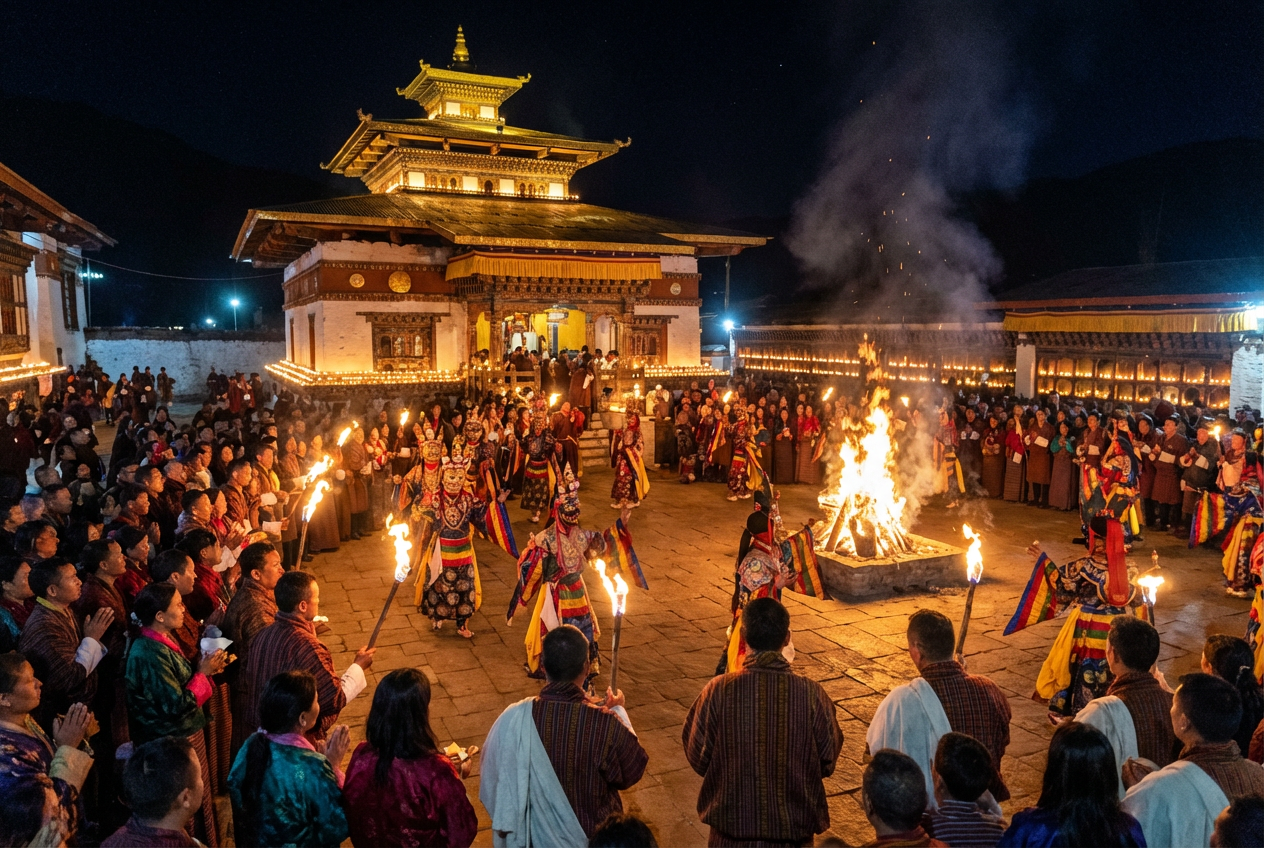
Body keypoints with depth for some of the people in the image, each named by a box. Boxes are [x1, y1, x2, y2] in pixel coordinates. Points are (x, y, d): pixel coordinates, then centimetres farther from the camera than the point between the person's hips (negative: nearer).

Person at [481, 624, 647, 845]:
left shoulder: (513, 719, -24)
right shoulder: (607, 724, -30)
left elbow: (493, 781, -6)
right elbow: (632, 773, -10)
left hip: (536, 834, 2)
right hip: (592, 835, -1)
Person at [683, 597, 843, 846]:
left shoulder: (718, 691, -19)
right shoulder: (811, 694, -18)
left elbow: (698, 758, -7)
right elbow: (828, 762, -4)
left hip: (732, 824, 0)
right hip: (795, 825, 0)